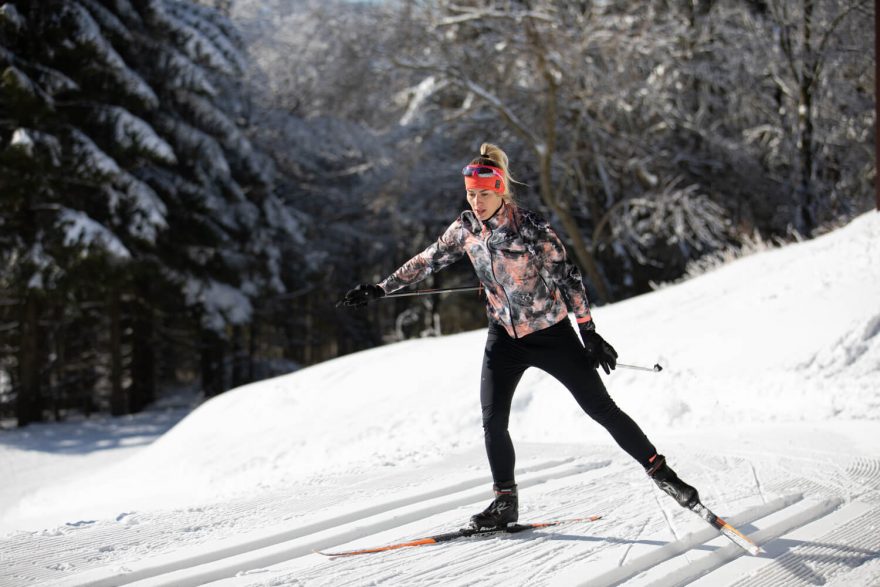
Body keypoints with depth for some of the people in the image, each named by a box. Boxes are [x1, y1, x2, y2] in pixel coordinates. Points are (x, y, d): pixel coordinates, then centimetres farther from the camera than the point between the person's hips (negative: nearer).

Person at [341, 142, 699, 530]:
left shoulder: (532, 229, -19)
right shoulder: (466, 229, -5)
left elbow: (567, 279, -14)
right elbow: (427, 261, 7)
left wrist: (589, 333, -15)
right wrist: (381, 289, 5)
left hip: (551, 333, -4)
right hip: (505, 335, 4)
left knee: (601, 409, -1)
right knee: (492, 421, -6)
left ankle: (660, 472, 11)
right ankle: (505, 502, 9)